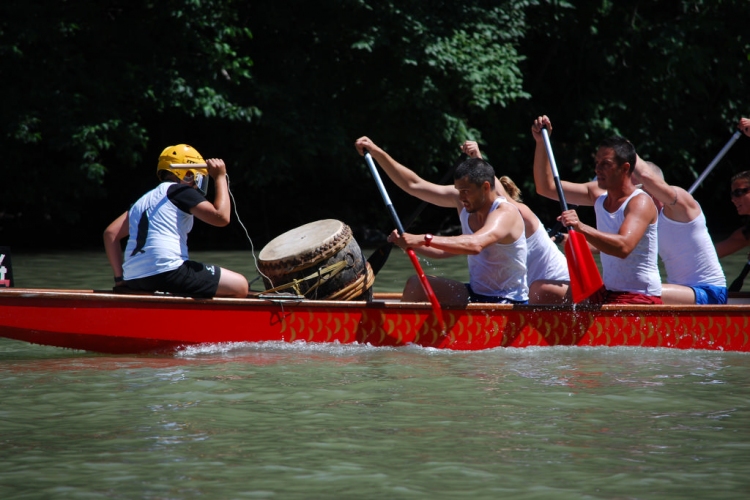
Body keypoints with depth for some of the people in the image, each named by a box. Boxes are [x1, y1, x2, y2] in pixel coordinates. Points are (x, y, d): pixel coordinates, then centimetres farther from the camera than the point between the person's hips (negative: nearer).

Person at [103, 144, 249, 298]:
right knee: (240, 286, -2)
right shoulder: (181, 191, 2)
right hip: (166, 272, -8)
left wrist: (120, 278, 19)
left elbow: (110, 233, 20)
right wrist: (220, 177, 5)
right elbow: (221, 217, -8)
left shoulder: (145, 199, 25)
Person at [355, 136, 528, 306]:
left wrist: (424, 240, -48)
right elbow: (413, 185, 7)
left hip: (508, 303, -8)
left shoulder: (505, 214, -22)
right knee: (416, 284, -4)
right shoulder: (462, 201, 2)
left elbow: (475, 244, -42)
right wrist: (376, 152, 3)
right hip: (474, 293, 8)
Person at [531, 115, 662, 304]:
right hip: (605, 293, 8)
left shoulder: (640, 202, -15)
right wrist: (541, 142, 4)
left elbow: (624, 247, -32)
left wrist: (581, 228, -42)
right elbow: (546, 187, 14)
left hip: (640, 299, -8)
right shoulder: (599, 194, 9)